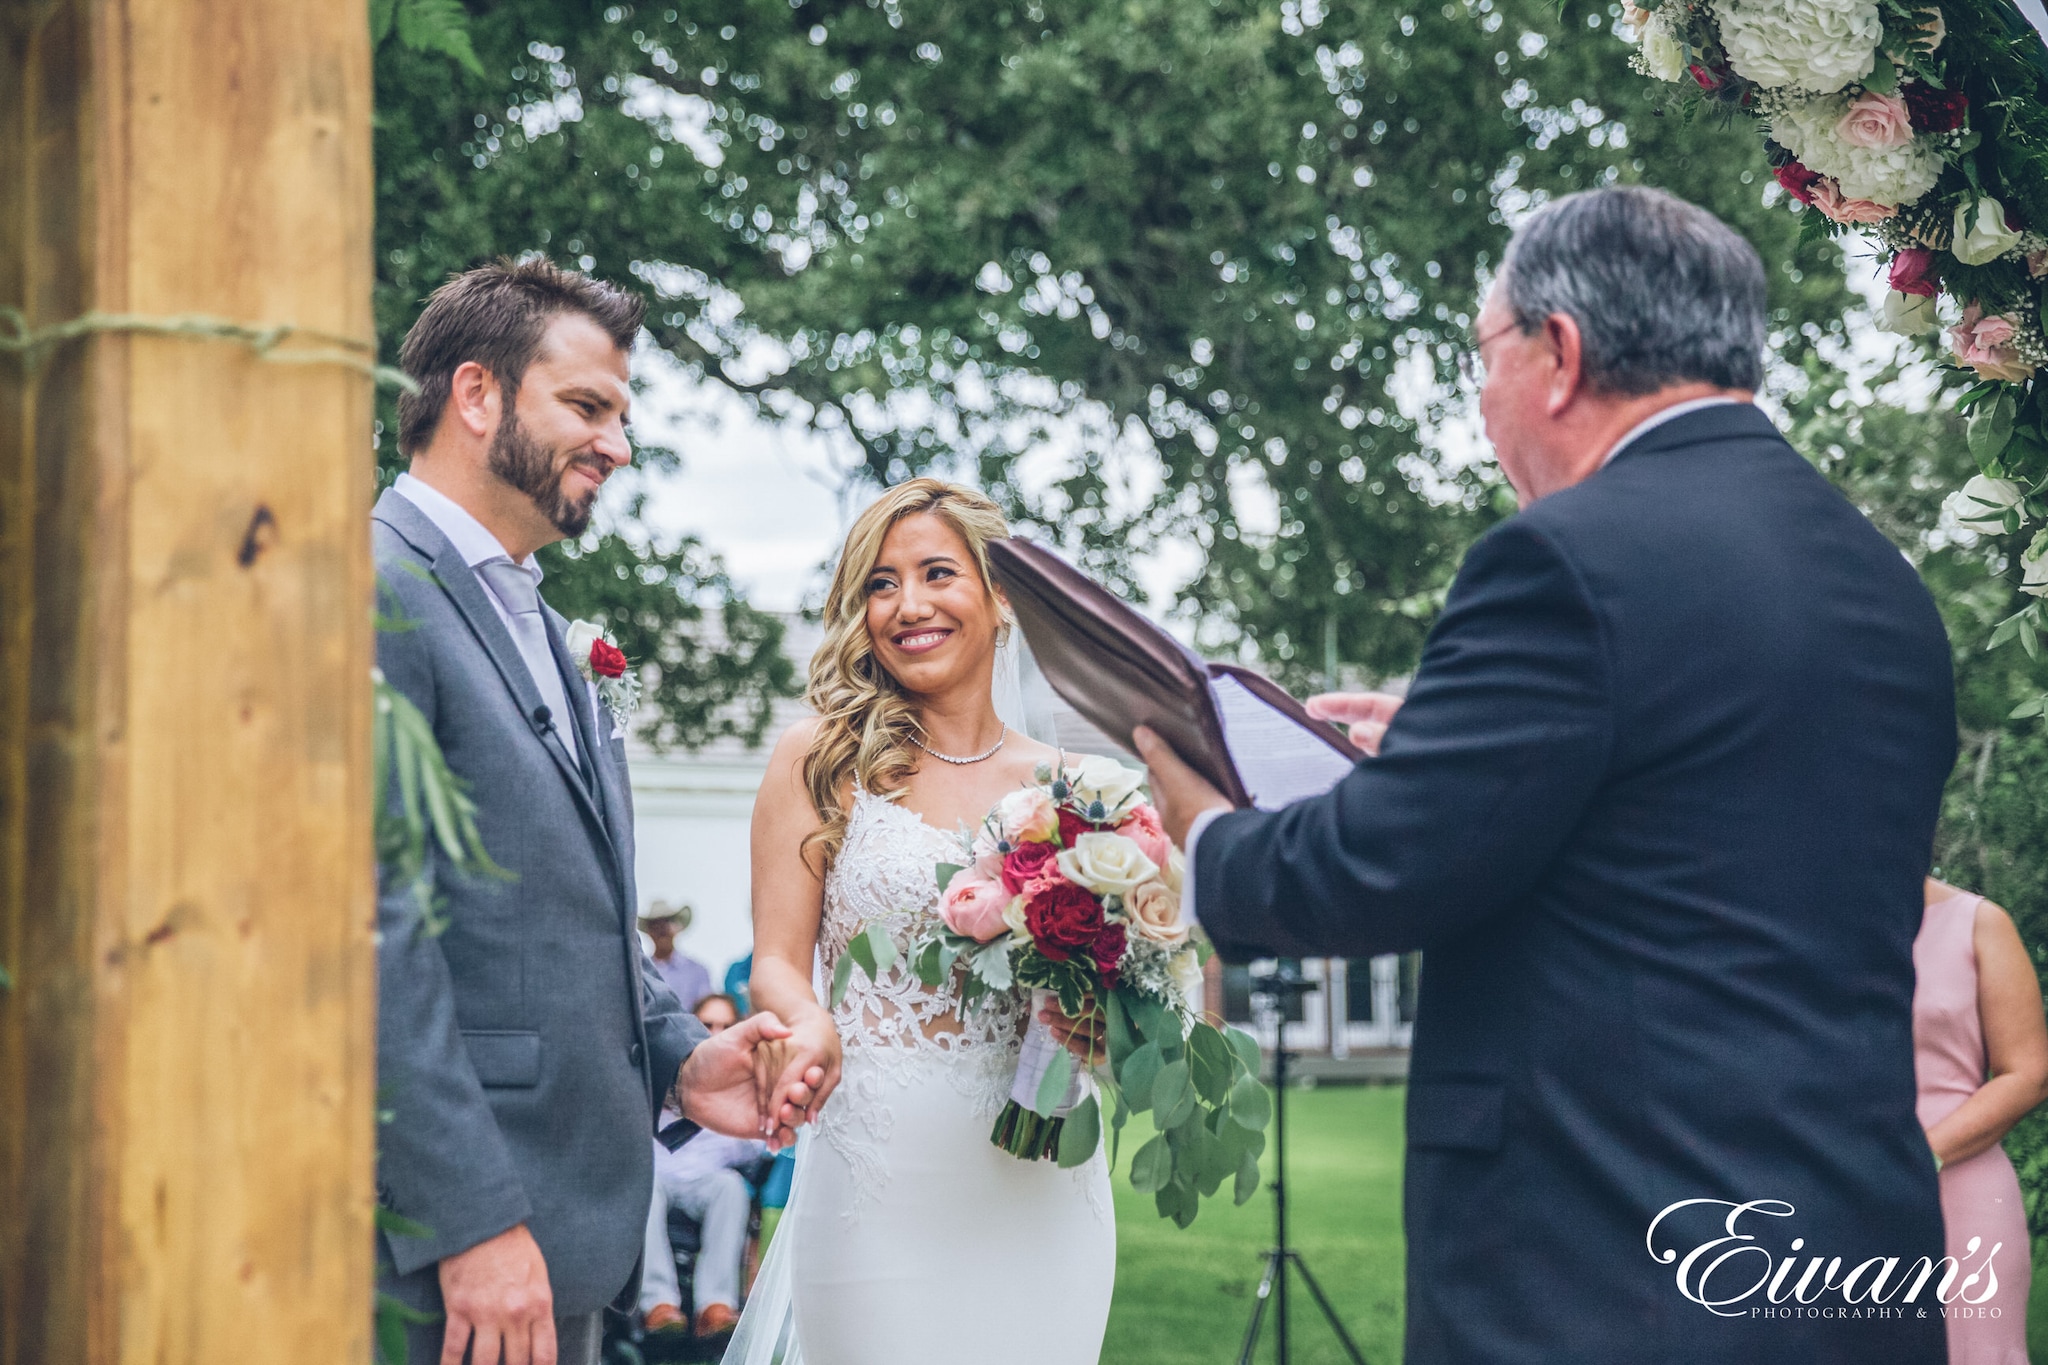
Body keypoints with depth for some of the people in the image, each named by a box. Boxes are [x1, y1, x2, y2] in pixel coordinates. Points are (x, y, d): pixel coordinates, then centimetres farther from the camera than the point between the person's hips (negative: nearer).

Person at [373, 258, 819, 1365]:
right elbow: (371, 928, -19)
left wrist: (676, 1061, 7)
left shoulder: (534, 622, 20)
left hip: (561, 1232, 9)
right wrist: (472, 1225, -21)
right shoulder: (373, 590, -12)